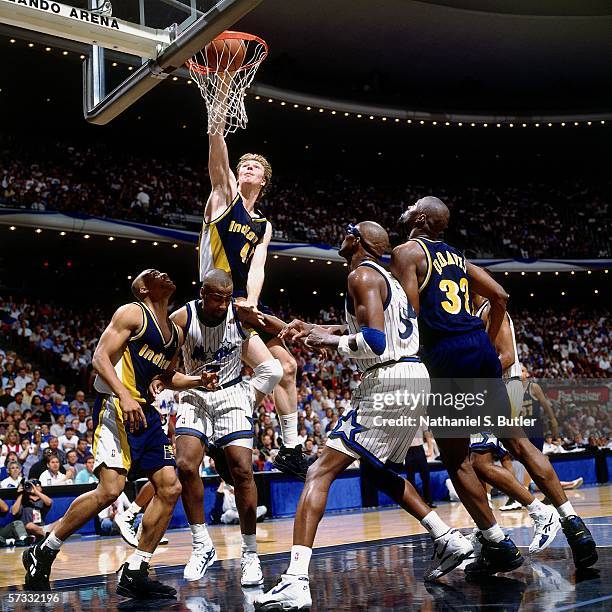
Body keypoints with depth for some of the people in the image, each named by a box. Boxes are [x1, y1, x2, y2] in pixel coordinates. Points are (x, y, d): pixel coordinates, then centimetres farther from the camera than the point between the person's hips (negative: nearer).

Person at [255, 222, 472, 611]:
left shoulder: (362, 275, -7)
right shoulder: (389, 278, 21)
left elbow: (375, 341, -21)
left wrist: (333, 342, -7)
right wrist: (318, 331, 26)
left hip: (388, 381, -10)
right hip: (417, 377, 10)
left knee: (320, 472, -11)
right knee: (378, 470, 29)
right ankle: (449, 540, 27)